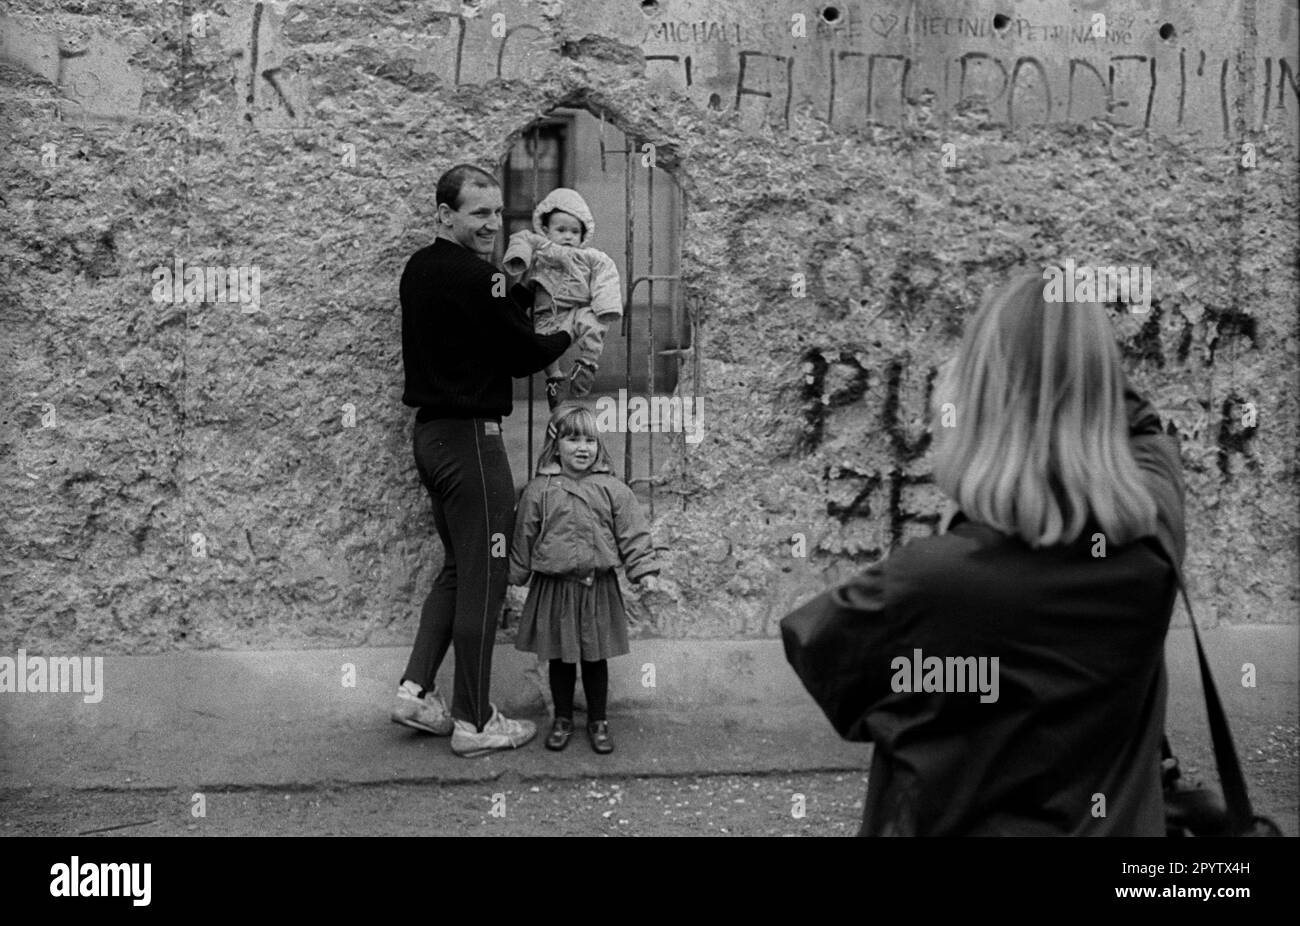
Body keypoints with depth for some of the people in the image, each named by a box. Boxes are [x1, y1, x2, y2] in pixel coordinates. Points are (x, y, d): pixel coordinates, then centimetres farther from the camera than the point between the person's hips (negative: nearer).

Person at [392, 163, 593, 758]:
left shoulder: (419, 267, 13)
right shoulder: (474, 275, -17)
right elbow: (522, 355, -12)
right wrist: (566, 336, 6)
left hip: (431, 432, 10)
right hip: (469, 436, -10)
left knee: (458, 567, 20)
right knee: (482, 579, -1)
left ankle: (416, 690, 20)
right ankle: (474, 723, 8)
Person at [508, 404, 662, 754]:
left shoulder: (612, 489, -1)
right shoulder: (538, 491, -2)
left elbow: (633, 534, 0)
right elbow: (523, 539, 5)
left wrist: (645, 569, -8)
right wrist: (514, 578, 8)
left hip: (598, 587, 0)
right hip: (554, 588, 0)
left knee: (596, 657, 10)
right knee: (560, 658, 11)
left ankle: (598, 721, 25)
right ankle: (562, 719, 27)